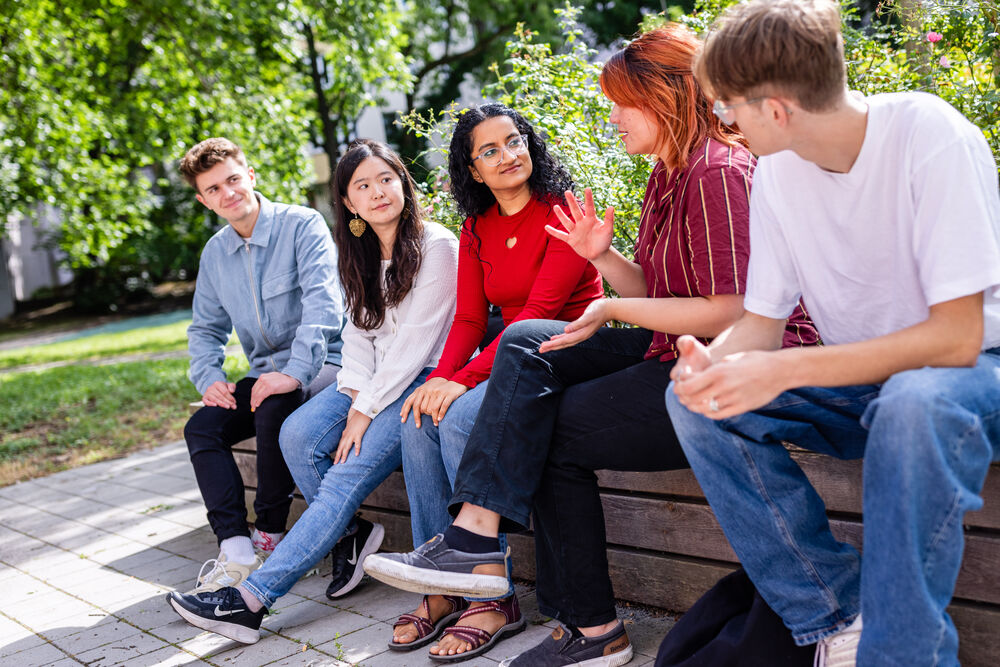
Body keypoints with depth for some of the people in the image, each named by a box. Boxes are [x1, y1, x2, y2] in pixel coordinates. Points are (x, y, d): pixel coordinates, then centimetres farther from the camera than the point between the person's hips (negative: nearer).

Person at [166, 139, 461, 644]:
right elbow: (359, 333, 11)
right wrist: (354, 397, -8)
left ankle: (250, 599, -25)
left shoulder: (436, 246, -10)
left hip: (427, 380, -7)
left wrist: (366, 412, -16)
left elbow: (416, 342, -15)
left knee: (348, 475, -23)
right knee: (298, 434, -19)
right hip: (377, 380, 7)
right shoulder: (361, 255, 14)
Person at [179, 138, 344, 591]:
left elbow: (322, 303, -21)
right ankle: (236, 550, -20)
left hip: (321, 363, -7)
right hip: (266, 373, 7)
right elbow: (205, 328, 19)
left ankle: (269, 537, -15)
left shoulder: (302, 225, -10)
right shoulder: (215, 253, 11)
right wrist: (209, 377, -2)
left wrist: (295, 372, -32)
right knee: (201, 427, -14)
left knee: (273, 412, -33)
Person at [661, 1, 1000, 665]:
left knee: (915, 405, -40)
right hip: (859, 382, 6)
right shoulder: (778, 172, -3)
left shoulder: (932, 136, -21)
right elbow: (763, 319, 1)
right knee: (696, 401, -16)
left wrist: (781, 372, -33)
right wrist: (714, 361, -24)